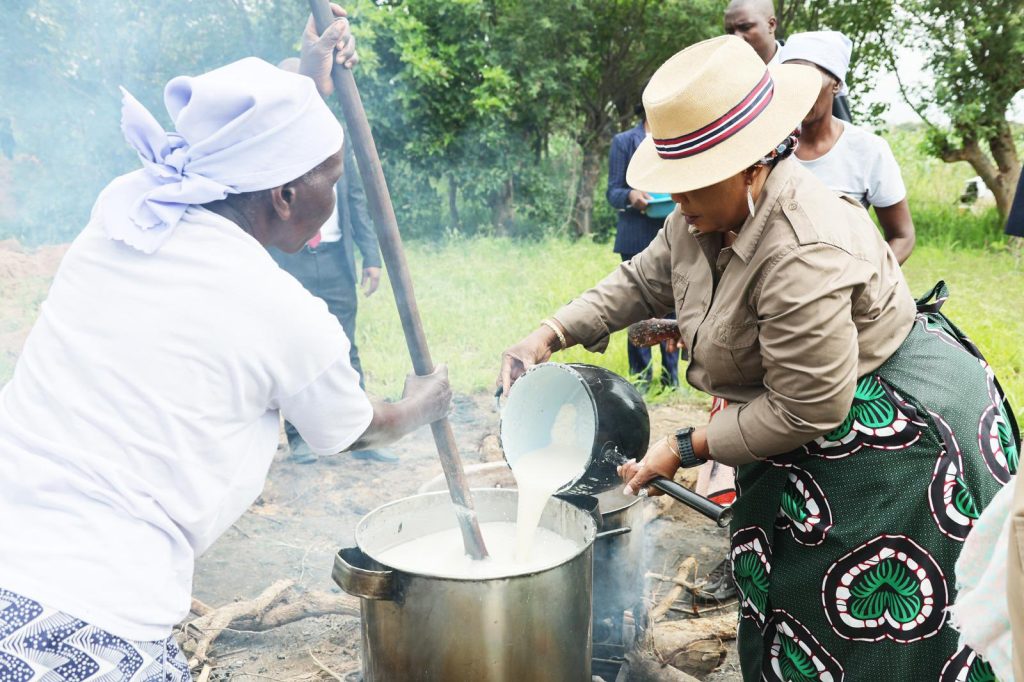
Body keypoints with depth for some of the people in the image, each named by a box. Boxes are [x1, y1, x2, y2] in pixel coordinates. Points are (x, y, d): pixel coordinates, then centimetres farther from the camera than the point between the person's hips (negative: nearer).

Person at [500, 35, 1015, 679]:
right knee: (797, 598, 23)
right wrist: (550, 335, -2)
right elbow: (643, 281, 9)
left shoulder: (802, 255, -35)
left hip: (894, 437, -9)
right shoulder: (707, 213, -6)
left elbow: (806, 411, -29)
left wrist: (687, 448, -19)